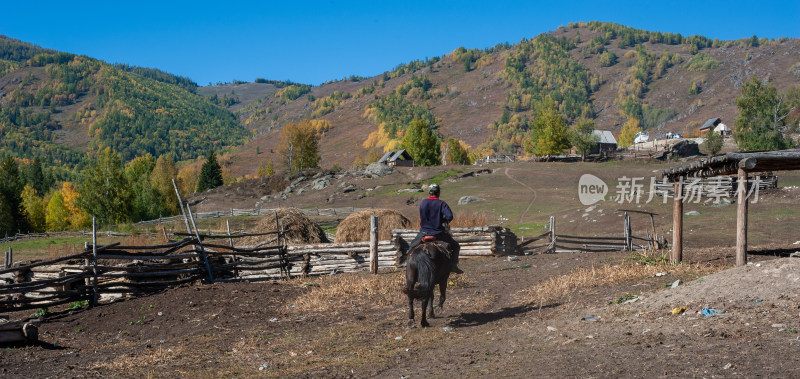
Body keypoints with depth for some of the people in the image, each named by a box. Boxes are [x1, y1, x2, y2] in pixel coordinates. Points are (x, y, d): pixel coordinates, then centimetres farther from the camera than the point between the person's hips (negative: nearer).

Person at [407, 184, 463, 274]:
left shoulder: (423, 203, 2)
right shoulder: (442, 204, -9)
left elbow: (421, 218, 10)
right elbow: (450, 216, -20)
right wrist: (444, 221, 0)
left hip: (424, 232, 3)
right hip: (439, 233, -3)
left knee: (411, 246, 28)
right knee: (455, 246, 16)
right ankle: (453, 265, 6)